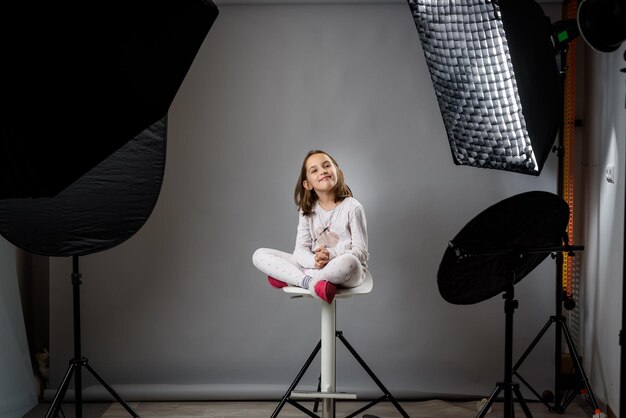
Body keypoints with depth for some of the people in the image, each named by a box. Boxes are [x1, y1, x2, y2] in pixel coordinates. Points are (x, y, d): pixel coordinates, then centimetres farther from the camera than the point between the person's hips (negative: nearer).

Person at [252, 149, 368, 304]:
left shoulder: (352, 207, -6)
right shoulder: (307, 210, 6)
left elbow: (361, 253, -8)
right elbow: (301, 249, -1)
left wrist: (331, 255, -25)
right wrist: (314, 261, -25)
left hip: (349, 273, -4)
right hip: (315, 267, 4)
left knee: (347, 263, -42)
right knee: (260, 255, -9)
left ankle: (289, 276, -19)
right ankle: (310, 281, -27)